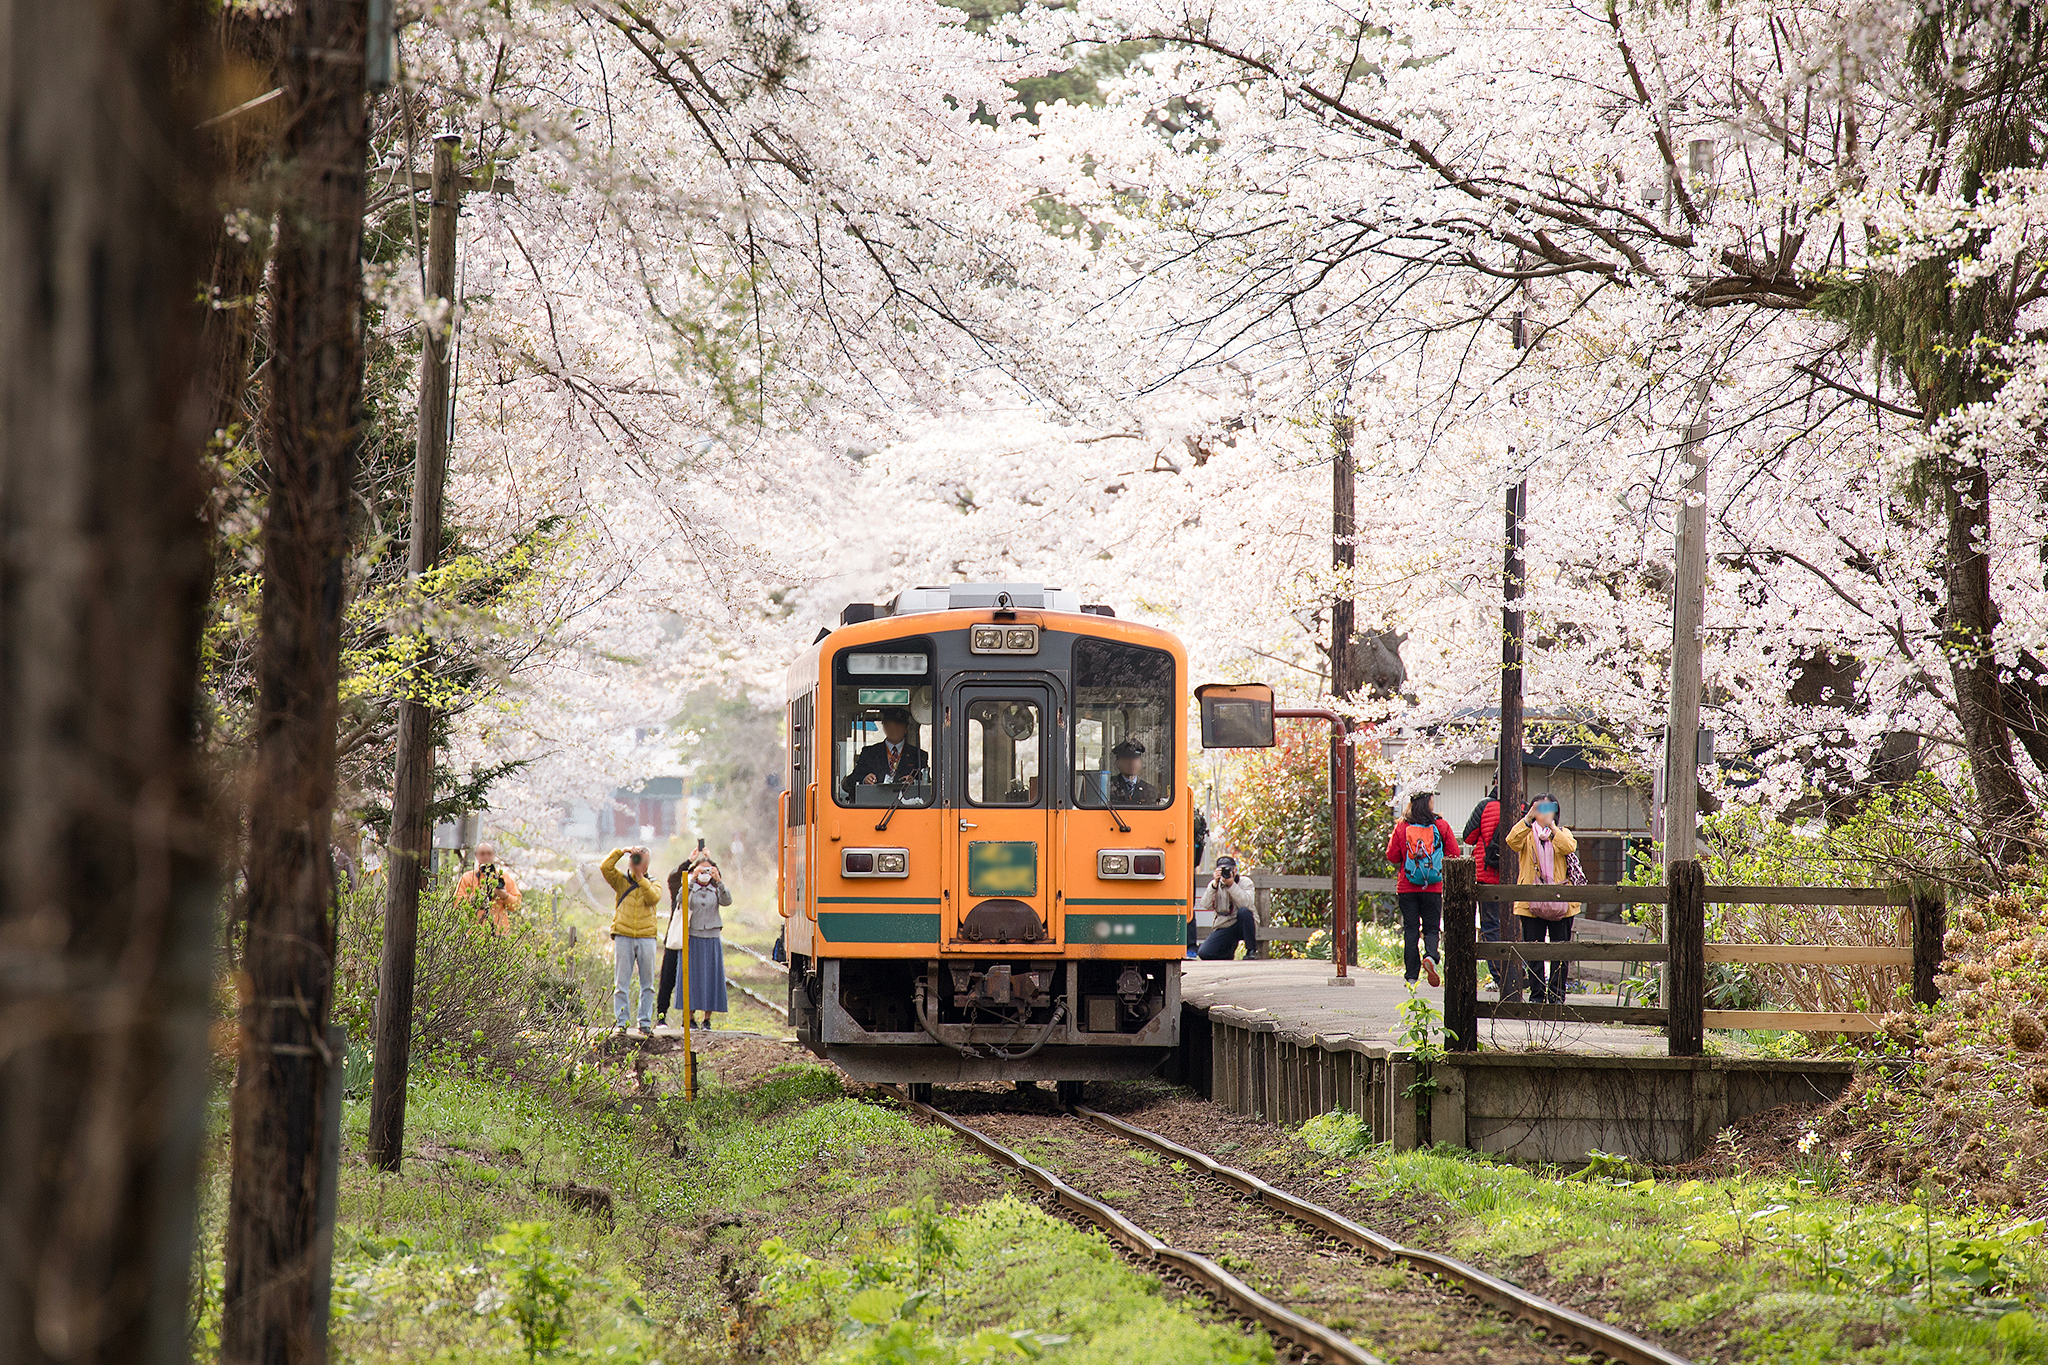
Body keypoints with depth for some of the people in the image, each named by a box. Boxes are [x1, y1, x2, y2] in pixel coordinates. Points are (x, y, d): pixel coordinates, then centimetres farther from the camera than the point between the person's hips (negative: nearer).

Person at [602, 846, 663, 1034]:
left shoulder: (652, 883, 13)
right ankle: (622, 1022, 1)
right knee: (621, 982, -3)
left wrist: (640, 878, -10)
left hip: (646, 937, 0)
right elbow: (605, 868, -3)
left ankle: (645, 1021, 7)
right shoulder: (621, 880, 12)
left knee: (647, 983, 2)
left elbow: (654, 898, -8)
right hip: (623, 937, 0)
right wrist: (621, 852, -6)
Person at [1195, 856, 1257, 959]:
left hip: (1243, 925, -2)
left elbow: (1245, 904, -24)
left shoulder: (1245, 882, -4)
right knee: (1204, 953, -20)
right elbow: (1206, 905, -15)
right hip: (1223, 927, 2)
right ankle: (1229, 953, 15)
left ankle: (1251, 950, -19)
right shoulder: (1215, 884, 2)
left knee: (1243, 911, -36)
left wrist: (1231, 885, -29)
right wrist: (1215, 885, -25)